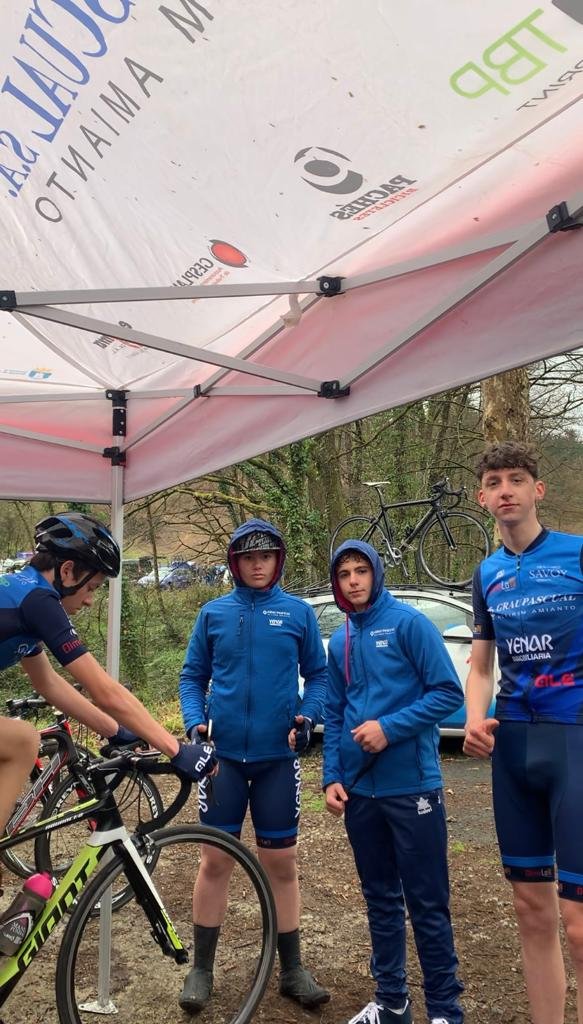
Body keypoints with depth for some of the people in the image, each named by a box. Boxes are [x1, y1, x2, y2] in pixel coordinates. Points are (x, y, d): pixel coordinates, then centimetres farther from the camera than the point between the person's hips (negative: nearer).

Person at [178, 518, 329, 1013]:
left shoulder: (299, 612, 0)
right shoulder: (214, 613, 2)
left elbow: (318, 674, 4)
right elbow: (193, 675, 6)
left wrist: (307, 716, -12)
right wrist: (195, 721, -9)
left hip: (278, 756, 0)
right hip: (224, 754, 0)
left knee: (282, 863, 9)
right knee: (216, 860, 7)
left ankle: (292, 969, 26)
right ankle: (202, 969, 24)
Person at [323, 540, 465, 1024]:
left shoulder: (409, 623, -8)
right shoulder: (339, 642, 9)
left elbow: (449, 692, -12)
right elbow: (334, 715, 13)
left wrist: (389, 728, -19)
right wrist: (332, 778, 5)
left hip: (412, 787, -5)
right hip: (359, 790, 6)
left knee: (427, 904, 3)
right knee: (380, 898, 16)